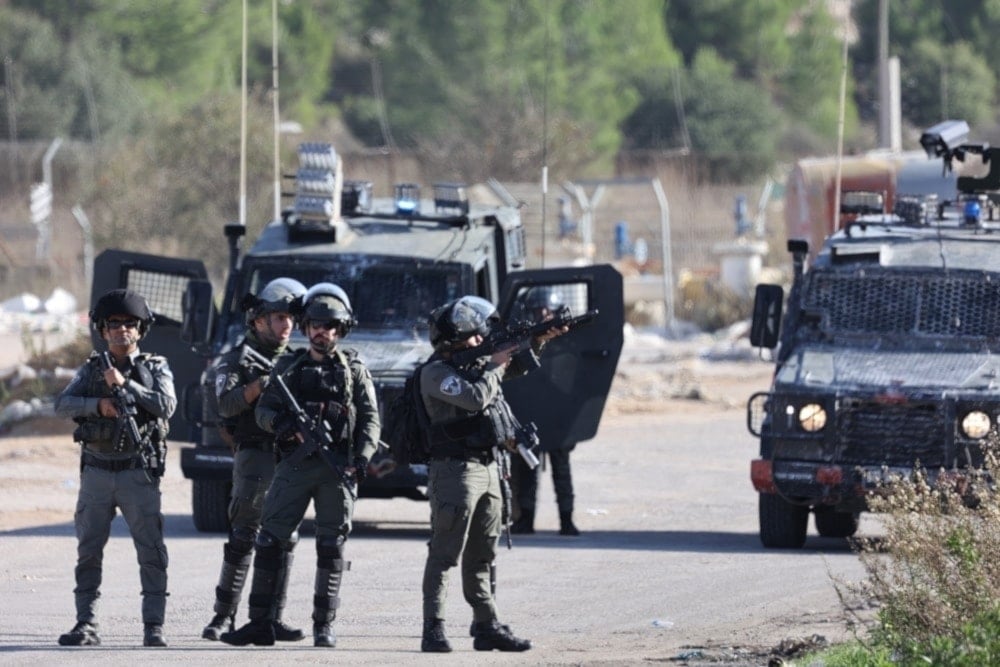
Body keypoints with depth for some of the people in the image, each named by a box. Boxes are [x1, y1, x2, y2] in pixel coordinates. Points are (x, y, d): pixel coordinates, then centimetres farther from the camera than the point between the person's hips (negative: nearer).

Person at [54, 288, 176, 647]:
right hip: (96, 471, 2)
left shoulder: (155, 368, 6)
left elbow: (166, 405, -10)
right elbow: (63, 404, -1)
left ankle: (154, 627, -5)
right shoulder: (90, 369, 11)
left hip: (138, 473, -2)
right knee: (88, 551, 2)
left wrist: (125, 385, -15)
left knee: (151, 551, -7)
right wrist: (98, 405, -17)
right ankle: (86, 625, 6)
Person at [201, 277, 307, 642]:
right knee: (242, 539, -7)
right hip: (255, 456, -5)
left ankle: (272, 618, 4)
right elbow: (227, 404, -11)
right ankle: (223, 615, -3)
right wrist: (260, 385, -25)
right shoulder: (238, 360, 3)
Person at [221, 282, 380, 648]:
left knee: (331, 547, 0)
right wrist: (279, 421, -13)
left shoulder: (354, 370, 10)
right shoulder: (288, 366, 14)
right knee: (271, 542, -4)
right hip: (294, 464, 1)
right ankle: (260, 622, 0)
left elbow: (370, 419, 5)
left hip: (337, 467, -1)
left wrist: (363, 456, -11)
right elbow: (263, 409, 10)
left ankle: (324, 625, 6)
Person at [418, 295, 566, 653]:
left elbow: (514, 364, 27)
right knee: (444, 554, -9)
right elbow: (476, 397, -23)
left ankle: (487, 627, 16)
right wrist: (494, 366, -8)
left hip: (487, 469, 9)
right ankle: (434, 630, -10)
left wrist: (537, 340, 10)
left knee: (481, 557, 12)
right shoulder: (436, 373, -12)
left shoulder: (475, 362, 14)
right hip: (456, 471, -9)